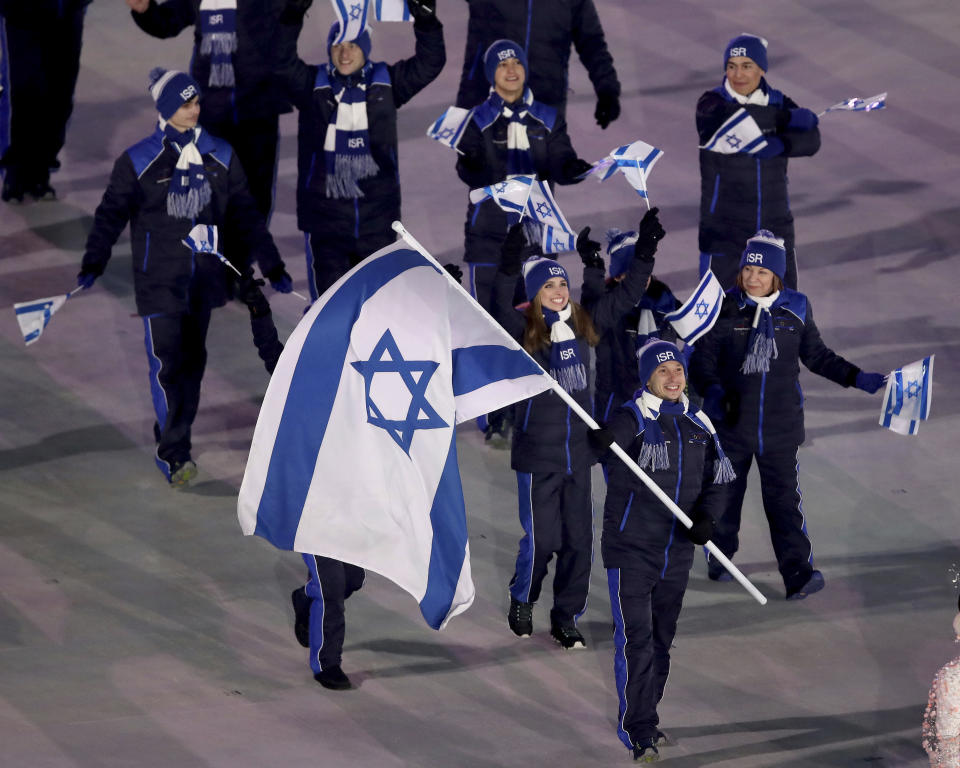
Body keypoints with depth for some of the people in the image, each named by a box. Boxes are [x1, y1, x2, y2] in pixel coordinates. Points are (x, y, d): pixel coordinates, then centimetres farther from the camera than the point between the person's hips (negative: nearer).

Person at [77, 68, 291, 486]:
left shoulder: (219, 157, 6)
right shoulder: (138, 162, -5)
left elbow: (244, 215, 11)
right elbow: (112, 213, -3)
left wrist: (272, 265, 9)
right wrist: (93, 263, -15)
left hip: (203, 275, 4)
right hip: (158, 277, -4)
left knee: (192, 360, 7)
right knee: (167, 362, -10)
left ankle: (175, 436, 20)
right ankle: (173, 454, -8)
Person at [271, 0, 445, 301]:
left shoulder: (385, 82, 6)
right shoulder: (313, 85, 2)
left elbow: (430, 63, -1)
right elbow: (284, 64, -13)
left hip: (377, 215, 2)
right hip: (325, 209, -2)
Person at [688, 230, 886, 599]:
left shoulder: (796, 309, 1)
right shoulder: (726, 308, -6)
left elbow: (816, 355, 14)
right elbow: (702, 357, -4)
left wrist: (857, 378, 5)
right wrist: (711, 390, -23)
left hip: (781, 426, 0)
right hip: (732, 421, 0)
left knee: (784, 498, -5)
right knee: (725, 495, 13)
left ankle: (798, 574, -9)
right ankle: (719, 558, 33)